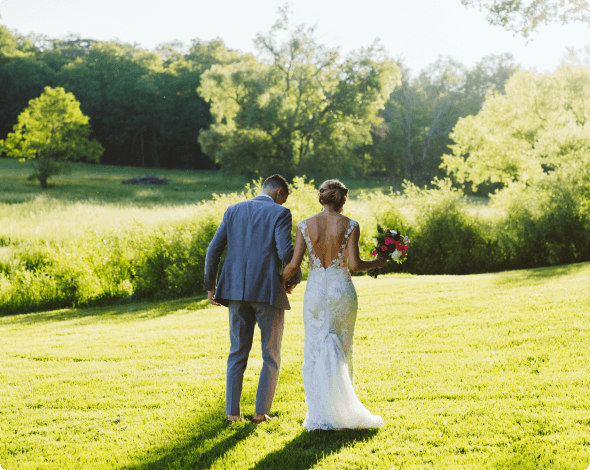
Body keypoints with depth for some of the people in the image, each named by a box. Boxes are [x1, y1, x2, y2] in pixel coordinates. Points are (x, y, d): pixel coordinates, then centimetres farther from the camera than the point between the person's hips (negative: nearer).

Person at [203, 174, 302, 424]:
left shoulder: (233, 211, 11)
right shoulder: (280, 213, -3)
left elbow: (213, 250, 7)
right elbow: (286, 252, -15)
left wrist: (210, 285, 14)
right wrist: (295, 278, 4)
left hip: (237, 291, 4)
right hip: (268, 291, -4)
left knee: (238, 353, 14)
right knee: (271, 355, 9)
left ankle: (232, 412, 10)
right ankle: (261, 412, 5)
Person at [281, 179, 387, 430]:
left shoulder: (305, 225, -2)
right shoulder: (350, 226, -5)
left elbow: (294, 263, -7)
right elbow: (354, 264, -11)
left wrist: (281, 281, 12)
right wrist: (376, 263, 9)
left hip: (316, 289, 0)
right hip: (342, 288, 0)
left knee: (315, 353, 6)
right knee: (341, 352, 13)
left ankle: (321, 416, 0)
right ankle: (342, 408, 9)